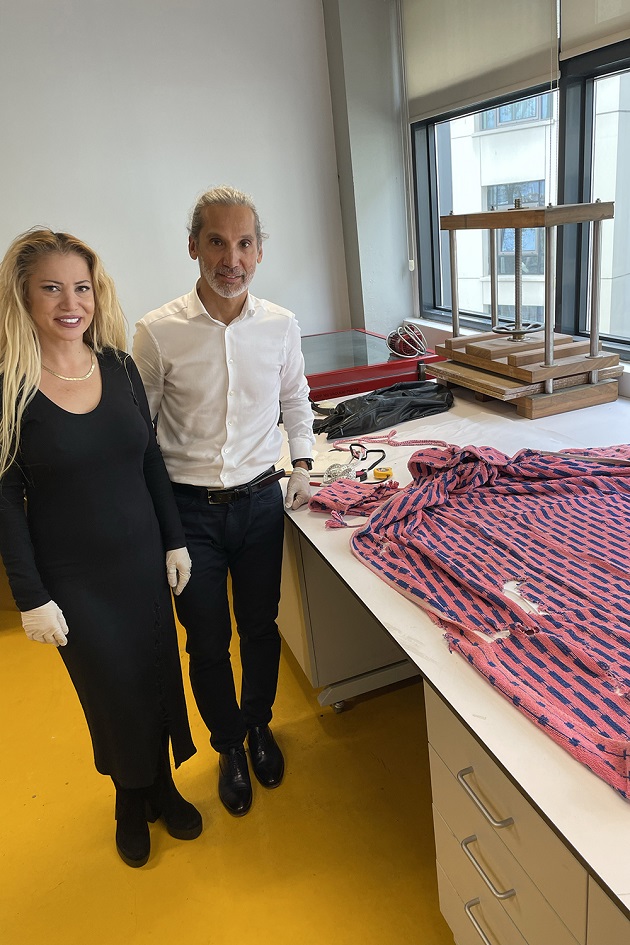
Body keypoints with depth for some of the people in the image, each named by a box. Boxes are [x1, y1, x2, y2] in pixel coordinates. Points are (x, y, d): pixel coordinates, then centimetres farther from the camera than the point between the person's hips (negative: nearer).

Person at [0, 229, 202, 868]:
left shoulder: (120, 367, -2)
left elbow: (151, 462, 5)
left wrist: (175, 541, 5)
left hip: (142, 560, 4)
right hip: (73, 578, -3)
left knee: (156, 676, 16)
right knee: (110, 691, 13)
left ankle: (163, 787, 43)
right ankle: (132, 799, 42)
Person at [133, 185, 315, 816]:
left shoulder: (280, 326, -4)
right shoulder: (157, 332, -13)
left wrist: (301, 466, 7)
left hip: (260, 501, 2)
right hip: (190, 509, -2)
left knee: (260, 626, 17)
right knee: (208, 641, 11)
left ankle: (259, 725, 45)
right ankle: (229, 745, 38)